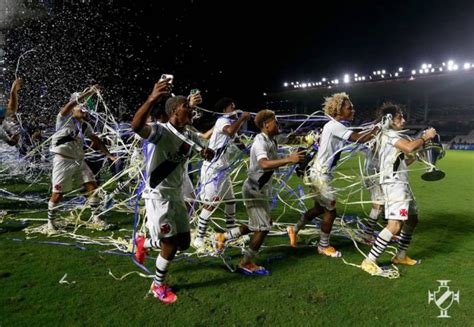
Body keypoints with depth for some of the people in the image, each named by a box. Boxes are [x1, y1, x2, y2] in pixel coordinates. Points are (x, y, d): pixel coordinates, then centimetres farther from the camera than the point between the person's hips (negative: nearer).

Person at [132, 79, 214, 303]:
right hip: (158, 196, -8)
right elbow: (136, 127, -41)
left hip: (176, 196, 8)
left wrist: (207, 153, -8)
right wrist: (152, 99, -58)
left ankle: (144, 243, 38)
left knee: (184, 242, 12)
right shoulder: (161, 131, -19)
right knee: (171, 244, -3)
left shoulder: (191, 137, 5)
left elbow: (208, 154, 18)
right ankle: (158, 286, 24)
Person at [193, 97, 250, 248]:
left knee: (230, 199, 15)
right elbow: (230, 131, -37)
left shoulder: (228, 121, 15)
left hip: (223, 168, 10)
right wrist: (242, 118, -22)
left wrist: (241, 121, 23)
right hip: (212, 168, -10)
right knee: (211, 203, -13)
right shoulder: (222, 121, -14)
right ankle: (199, 239, -6)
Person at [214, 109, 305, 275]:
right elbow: (265, 164, -40)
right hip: (253, 190, -10)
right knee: (263, 227, -5)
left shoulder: (272, 142, 8)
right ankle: (246, 263, 11)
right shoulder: (260, 142, -22)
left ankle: (223, 237, 29)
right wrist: (289, 159, -45)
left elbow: (274, 164, 15)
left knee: (257, 225, 18)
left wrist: (291, 157, 2)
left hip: (262, 190, 10)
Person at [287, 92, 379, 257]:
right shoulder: (334, 126, -20)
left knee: (319, 208, 21)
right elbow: (359, 138, -27)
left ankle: (295, 229, 34)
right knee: (330, 211, 4)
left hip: (320, 173, 10)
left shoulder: (334, 126, 12)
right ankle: (323, 246, 21)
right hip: (321, 175, -10)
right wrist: (378, 129, -17)